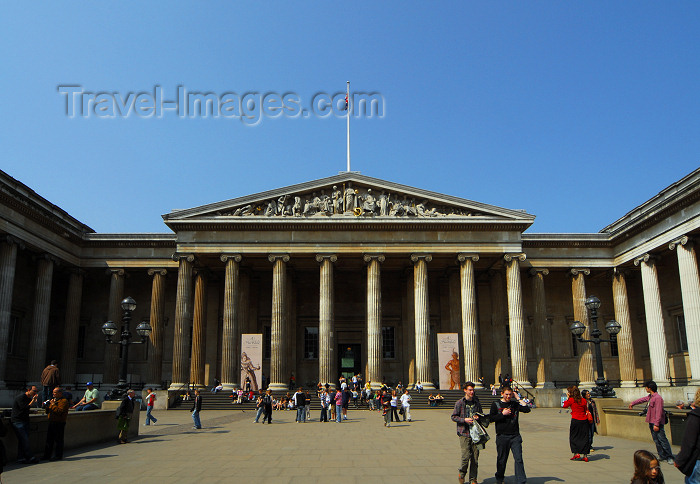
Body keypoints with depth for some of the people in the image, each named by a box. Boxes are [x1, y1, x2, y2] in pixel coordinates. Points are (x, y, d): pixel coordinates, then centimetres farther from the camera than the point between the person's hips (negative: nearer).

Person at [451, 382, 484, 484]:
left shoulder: (477, 402, 9)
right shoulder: (460, 403, -3)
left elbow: (481, 413, 23)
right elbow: (453, 417, -1)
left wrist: (478, 417, 0)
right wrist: (464, 420, -15)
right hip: (464, 433, -4)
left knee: (475, 457, 4)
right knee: (466, 455, -10)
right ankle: (462, 473, 17)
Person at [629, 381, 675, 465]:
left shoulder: (658, 398, -18)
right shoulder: (650, 396, 11)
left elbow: (658, 412, -21)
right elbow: (642, 399, 31)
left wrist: (656, 424, -23)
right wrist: (633, 403, 46)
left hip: (657, 423, -9)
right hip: (651, 422, 9)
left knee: (662, 439, -8)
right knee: (656, 440, 10)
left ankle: (670, 457, -2)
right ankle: (662, 456, 16)